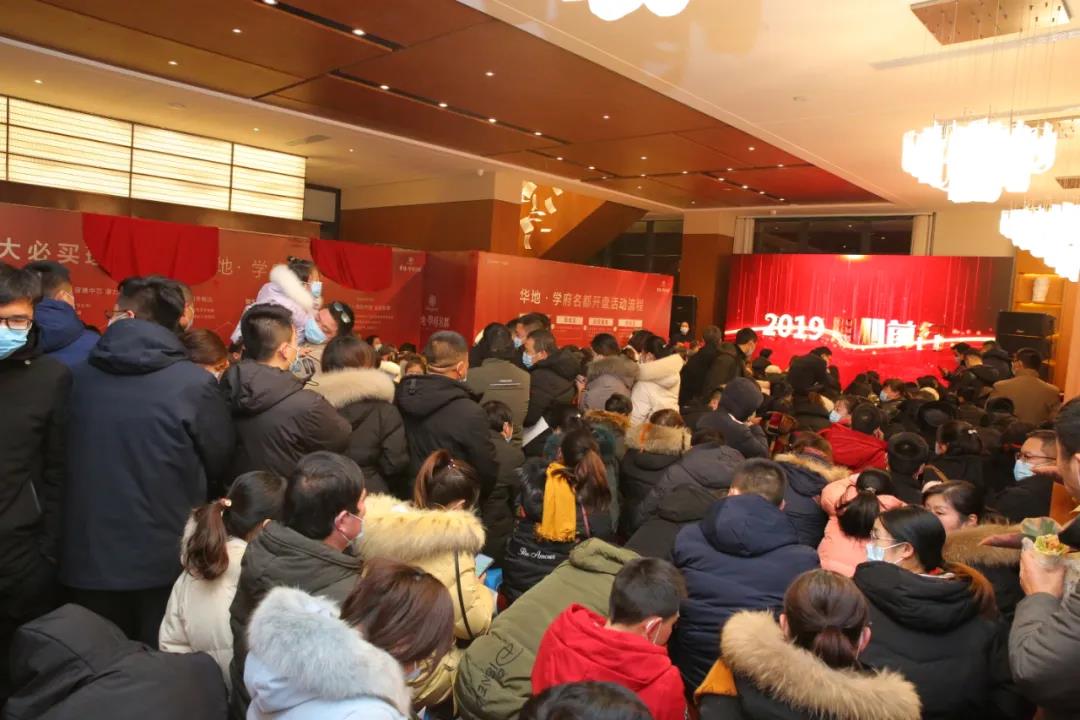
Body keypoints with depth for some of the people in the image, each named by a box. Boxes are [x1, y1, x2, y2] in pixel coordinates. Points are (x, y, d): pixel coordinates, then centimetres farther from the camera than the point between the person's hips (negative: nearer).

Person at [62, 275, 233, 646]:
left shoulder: (77, 377, -3)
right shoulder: (195, 383, -14)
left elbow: (61, 463, 8)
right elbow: (221, 464, -4)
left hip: (90, 554, 3)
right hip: (168, 556, -3)